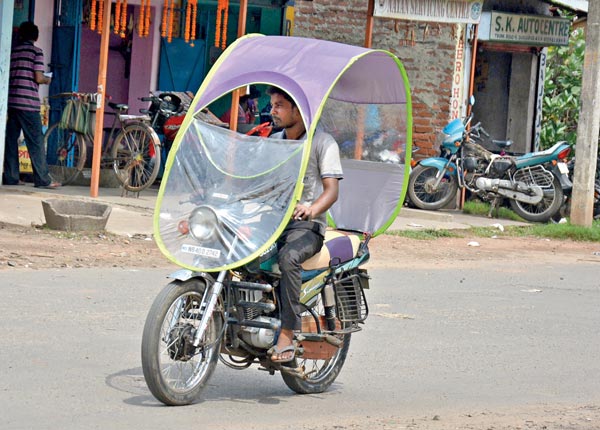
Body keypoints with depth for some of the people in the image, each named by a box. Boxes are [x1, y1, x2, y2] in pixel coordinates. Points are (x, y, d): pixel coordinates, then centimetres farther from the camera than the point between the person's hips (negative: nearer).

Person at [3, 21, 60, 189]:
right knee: (36, 141, -3)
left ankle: (10, 177, 6)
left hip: (11, 100, 5)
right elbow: (38, 78, -11)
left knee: (11, 139, 8)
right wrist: (47, 80, 9)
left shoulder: (13, 51, 11)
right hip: (28, 102, -5)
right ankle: (42, 179, -5)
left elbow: (7, 76, 9)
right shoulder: (36, 52, -5)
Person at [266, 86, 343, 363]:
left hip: (306, 226, -6)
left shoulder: (322, 142, -2)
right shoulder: (272, 142, 19)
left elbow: (332, 189, -12)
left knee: (288, 257, -38)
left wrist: (311, 209, -33)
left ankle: (287, 336, -38)